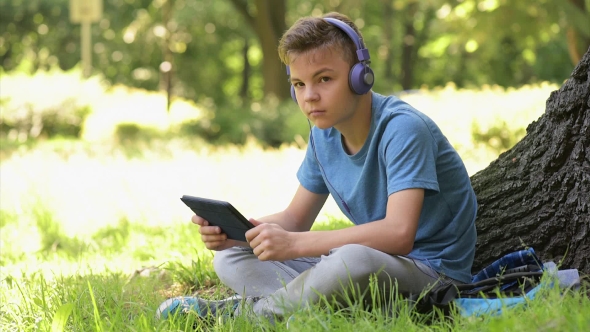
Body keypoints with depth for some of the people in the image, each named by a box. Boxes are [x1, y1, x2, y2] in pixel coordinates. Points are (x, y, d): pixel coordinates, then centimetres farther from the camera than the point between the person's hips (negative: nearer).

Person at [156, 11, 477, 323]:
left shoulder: (402, 129, -20)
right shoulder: (324, 134, 5)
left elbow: (399, 234, -32)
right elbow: (295, 218, 13)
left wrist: (294, 243, -33)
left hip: (432, 269, -8)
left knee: (354, 260, -42)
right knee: (230, 258, 5)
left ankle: (238, 311, -19)